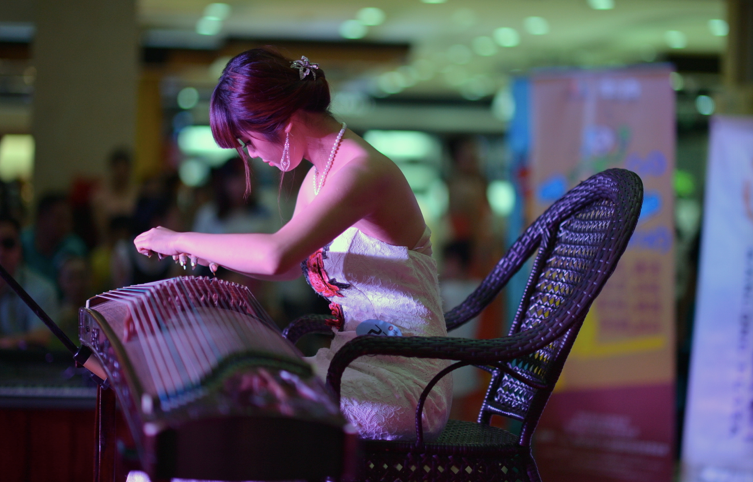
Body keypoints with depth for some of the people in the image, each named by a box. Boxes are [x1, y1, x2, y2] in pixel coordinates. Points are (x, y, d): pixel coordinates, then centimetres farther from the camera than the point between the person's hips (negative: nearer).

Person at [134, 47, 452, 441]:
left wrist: (183, 240, -19)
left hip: (406, 381, -9)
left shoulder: (364, 173, -20)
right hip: (356, 362, 9)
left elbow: (276, 255, -34)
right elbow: (291, 264, 28)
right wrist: (211, 254, 10)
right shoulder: (318, 176, 11)